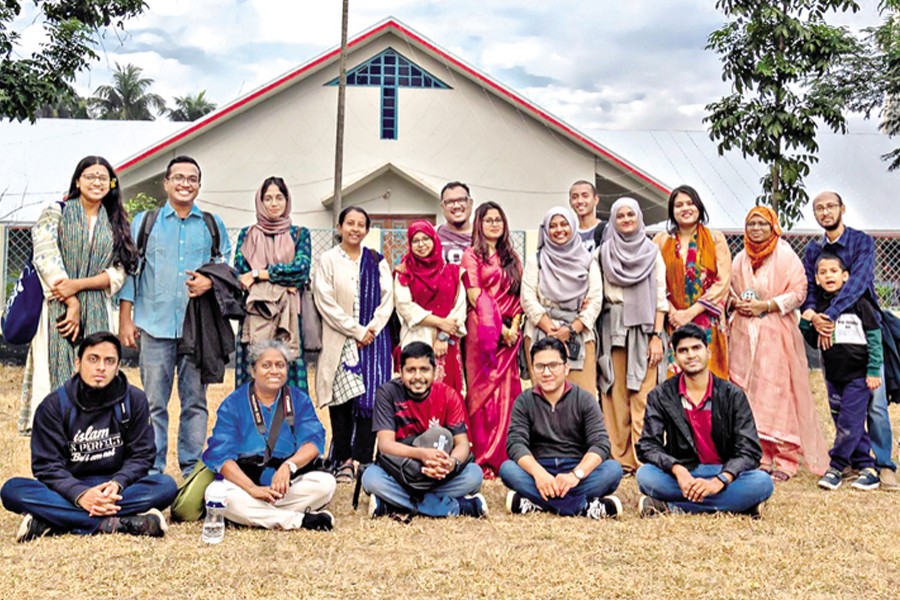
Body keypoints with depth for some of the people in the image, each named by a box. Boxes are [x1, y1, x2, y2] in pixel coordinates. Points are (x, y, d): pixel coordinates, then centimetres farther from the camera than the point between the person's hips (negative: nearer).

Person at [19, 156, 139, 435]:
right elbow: (46, 258, -7)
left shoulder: (115, 224, 13)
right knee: (55, 374, -7)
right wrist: (71, 303, -14)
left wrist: (78, 284, -12)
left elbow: (118, 273, 4)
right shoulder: (55, 213, 5)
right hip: (57, 307, -3)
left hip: (96, 313, 3)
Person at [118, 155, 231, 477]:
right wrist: (125, 319, 2)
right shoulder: (144, 221, 11)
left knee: (195, 401, 5)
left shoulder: (213, 225, 14)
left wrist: (210, 281, -9)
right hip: (155, 325, -1)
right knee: (153, 402, 0)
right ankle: (152, 469, 8)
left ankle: (193, 467, 14)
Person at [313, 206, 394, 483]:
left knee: (369, 399, -5)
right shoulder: (328, 260, 4)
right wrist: (356, 331, -10)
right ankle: (342, 460, 4)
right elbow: (326, 302, -4)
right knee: (342, 400, -3)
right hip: (340, 340, -2)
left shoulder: (377, 262, 12)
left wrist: (371, 329, -8)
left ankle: (362, 459, 1)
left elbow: (387, 299, 6)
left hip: (373, 339, 2)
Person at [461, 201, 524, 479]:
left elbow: (518, 297, 15)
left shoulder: (512, 258, 20)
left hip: (509, 332, 5)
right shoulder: (471, 255, 5)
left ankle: (502, 456, 7)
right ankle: (483, 459, -4)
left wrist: (514, 325, -2)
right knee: (483, 390, -6)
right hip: (481, 329, -5)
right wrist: (499, 327, -11)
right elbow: (475, 297, -5)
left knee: (506, 391, 2)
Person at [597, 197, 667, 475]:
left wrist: (657, 336, -5)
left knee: (643, 396, -5)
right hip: (613, 328, 1)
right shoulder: (605, 251, 11)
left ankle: (643, 457, -2)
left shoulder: (652, 251, 8)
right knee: (616, 395, -1)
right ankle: (619, 457, 4)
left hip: (644, 327, -1)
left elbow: (660, 296, 3)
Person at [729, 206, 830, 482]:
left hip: (776, 334, -5)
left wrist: (765, 305, -14)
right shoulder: (741, 258, 14)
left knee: (778, 395, -7)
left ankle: (785, 460, 0)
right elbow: (731, 290, 21)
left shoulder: (785, 255, -2)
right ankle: (757, 458, 9)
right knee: (747, 395, 2)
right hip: (744, 334, 5)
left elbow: (799, 292, -6)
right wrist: (737, 303, -1)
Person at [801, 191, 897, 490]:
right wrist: (813, 316, -20)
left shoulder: (862, 241, -4)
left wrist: (831, 314, -29)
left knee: (874, 401, -8)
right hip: (829, 331, 4)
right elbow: (807, 289, 2)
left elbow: (858, 282, -18)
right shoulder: (812, 250, 9)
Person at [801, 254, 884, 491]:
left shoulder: (858, 303, -8)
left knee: (849, 423, -6)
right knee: (846, 424, 9)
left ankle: (836, 467, 4)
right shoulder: (819, 307, 5)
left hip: (858, 374, -5)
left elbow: (874, 336, -6)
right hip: (833, 375, 5)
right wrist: (804, 324, -7)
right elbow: (816, 342, 11)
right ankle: (866, 467, 19)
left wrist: (873, 371, -9)